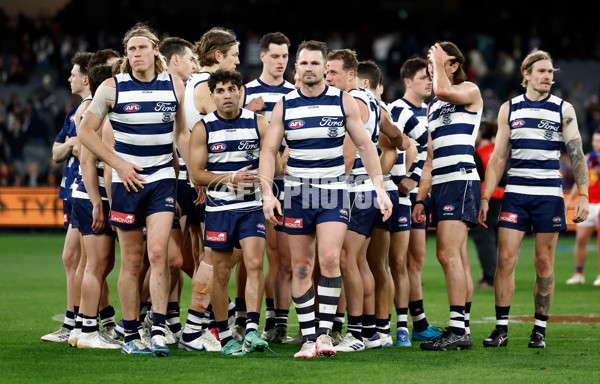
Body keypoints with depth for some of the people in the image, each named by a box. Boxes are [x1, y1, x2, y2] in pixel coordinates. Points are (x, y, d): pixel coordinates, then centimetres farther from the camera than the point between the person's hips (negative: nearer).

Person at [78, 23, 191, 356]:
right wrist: (118, 163, -5)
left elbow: (182, 133, 15)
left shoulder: (175, 86, 4)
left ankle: (159, 331, -16)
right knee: (132, 261, 2)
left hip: (163, 179, 1)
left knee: (158, 252, -15)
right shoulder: (112, 88, -3)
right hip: (127, 180, -1)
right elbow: (87, 131, 3)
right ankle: (131, 335, 10)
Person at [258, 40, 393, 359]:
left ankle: (325, 332, -9)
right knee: (301, 266, 2)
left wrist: (380, 188, -1)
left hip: (334, 192, -1)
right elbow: (269, 150, 2)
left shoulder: (343, 102, 1)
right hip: (297, 193, 1)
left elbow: (365, 145, 5)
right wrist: (267, 193, -11)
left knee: (330, 258, -16)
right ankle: (308, 338, 8)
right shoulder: (284, 106, 2)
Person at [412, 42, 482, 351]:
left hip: (461, 181, -8)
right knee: (457, 258, 5)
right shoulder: (433, 106, 24)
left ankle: (457, 329, -20)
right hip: (440, 186, 8)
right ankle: (462, 329, 4)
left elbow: (443, 90, -23)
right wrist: (420, 198, 19)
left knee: (448, 254, -17)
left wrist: (440, 62, -5)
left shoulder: (470, 91, 1)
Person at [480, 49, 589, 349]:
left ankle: (539, 330, 7)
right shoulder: (509, 109, 9)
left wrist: (583, 195, -6)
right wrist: (485, 197, 6)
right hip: (515, 193, 1)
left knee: (544, 263, 0)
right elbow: (498, 157, 11)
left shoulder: (564, 110, 5)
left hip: (550, 194, -1)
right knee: (505, 259, -7)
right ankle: (501, 328, -2)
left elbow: (577, 155, 3)